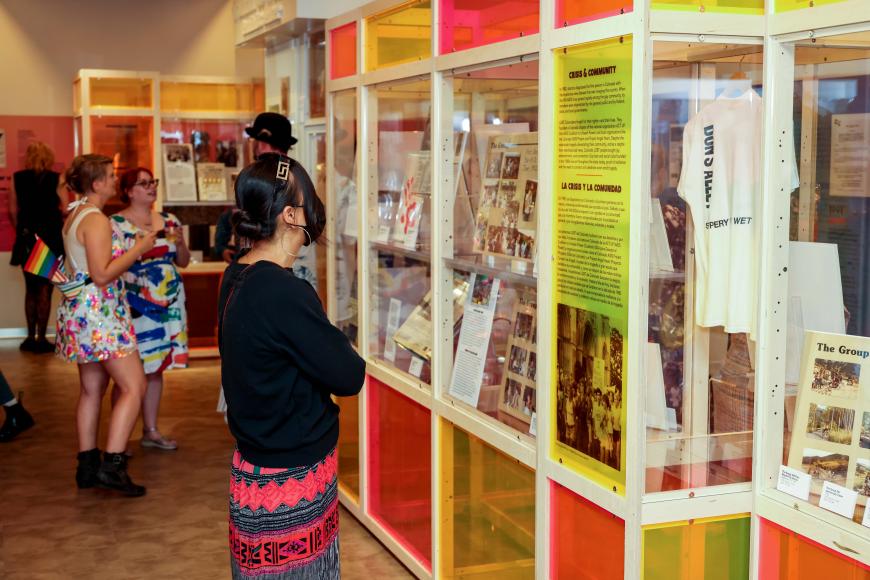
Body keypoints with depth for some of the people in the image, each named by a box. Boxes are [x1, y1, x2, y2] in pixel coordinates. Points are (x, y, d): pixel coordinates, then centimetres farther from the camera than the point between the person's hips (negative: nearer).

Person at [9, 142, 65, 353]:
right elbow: (64, 210, -10)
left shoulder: (17, 178, -1)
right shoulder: (56, 179, -7)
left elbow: (12, 210, -1)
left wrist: (22, 231, 12)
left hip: (27, 238, 2)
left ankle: (31, 337, 16)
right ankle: (41, 338, 2)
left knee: (31, 288, 15)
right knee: (45, 289, 4)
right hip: (51, 238, -2)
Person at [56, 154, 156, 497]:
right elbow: (102, 275, -22)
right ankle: (112, 466, -11)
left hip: (79, 310, 10)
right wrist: (138, 250, -14)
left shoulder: (74, 216, 14)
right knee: (134, 386, -7)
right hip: (99, 313, -10)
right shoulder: (97, 220, -16)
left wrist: (131, 253, 19)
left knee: (92, 389, 13)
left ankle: (88, 467, 17)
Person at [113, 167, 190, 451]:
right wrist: (140, 248, -19)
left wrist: (180, 242, -3)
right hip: (135, 307, -6)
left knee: (156, 368, 12)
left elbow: (183, 262, 15)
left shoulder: (169, 221, 12)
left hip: (168, 306, 6)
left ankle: (151, 431, 21)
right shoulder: (117, 223, -5)